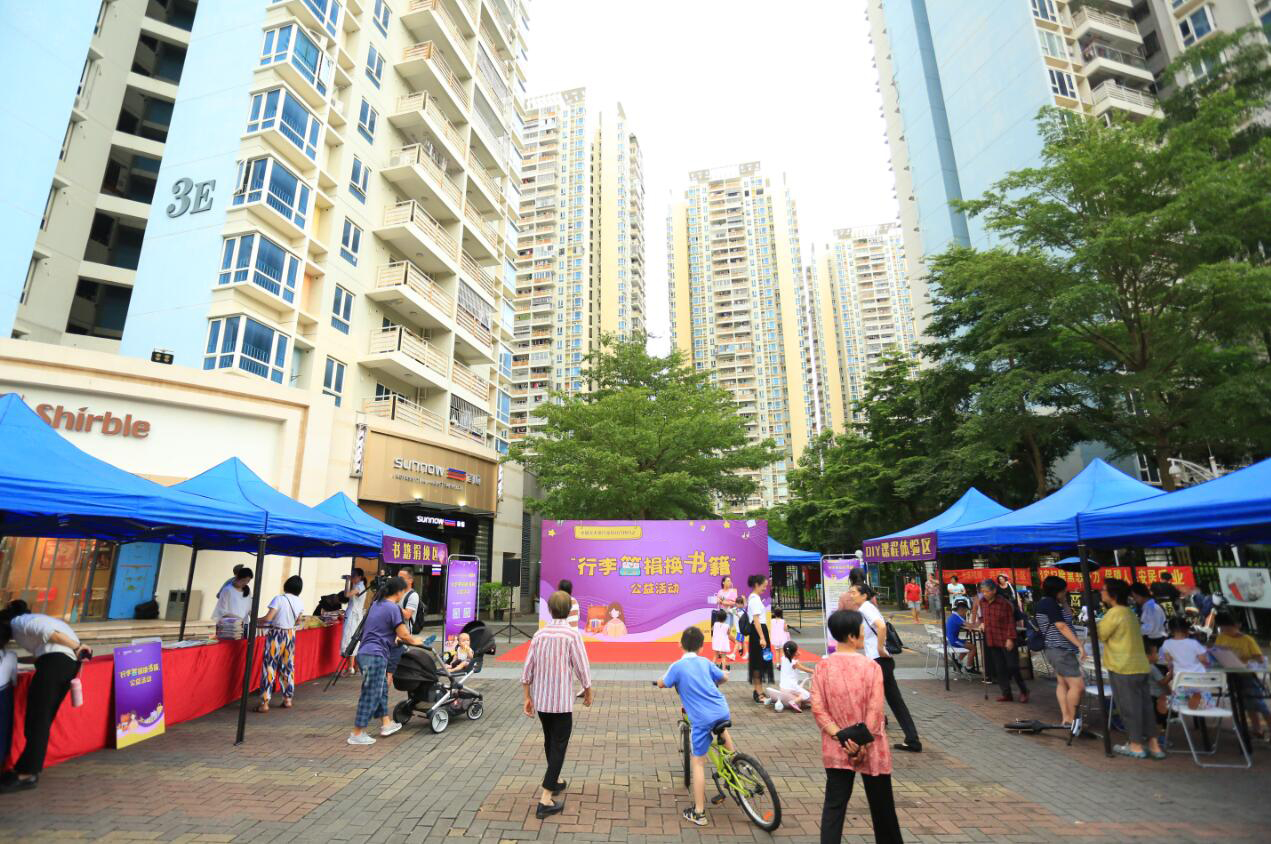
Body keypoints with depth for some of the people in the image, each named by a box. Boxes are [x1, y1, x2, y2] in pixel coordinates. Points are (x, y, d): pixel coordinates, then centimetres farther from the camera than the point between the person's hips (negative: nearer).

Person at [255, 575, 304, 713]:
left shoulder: (279, 599, -14)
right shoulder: (300, 603, 2)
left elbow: (268, 618, -18)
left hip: (276, 635, -5)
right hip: (290, 635, 5)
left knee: (269, 667, 1)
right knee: (288, 667, 14)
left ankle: (265, 703, 3)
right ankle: (287, 699, 20)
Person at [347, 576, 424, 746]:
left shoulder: (376, 604, 13)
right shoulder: (393, 608, -14)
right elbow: (403, 635, -11)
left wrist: (394, 636, 36)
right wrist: (415, 641, 7)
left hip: (365, 652, 9)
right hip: (375, 655, -9)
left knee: (381, 688, 19)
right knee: (370, 694, -1)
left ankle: (385, 723, 28)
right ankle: (357, 734, 6)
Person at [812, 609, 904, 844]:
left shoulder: (823, 666, -8)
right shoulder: (871, 666, -16)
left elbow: (818, 709, -9)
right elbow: (874, 713, -17)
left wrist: (840, 736, -9)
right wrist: (862, 745, -11)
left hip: (837, 749, 2)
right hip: (870, 748, -2)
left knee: (834, 805, 9)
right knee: (881, 805, 19)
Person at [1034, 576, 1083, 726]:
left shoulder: (1045, 602, 12)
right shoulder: (1049, 603, -18)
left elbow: (1069, 616, 16)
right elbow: (1062, 627, -22)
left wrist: (1063, 601, 7)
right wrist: (1080, 644, -22)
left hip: (1057, 650, 11)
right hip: (1062, 651, -11)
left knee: (1062, 684, 14)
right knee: (1078, 685, -9)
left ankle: (1066, 718, 18)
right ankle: (1071, 719, 0)